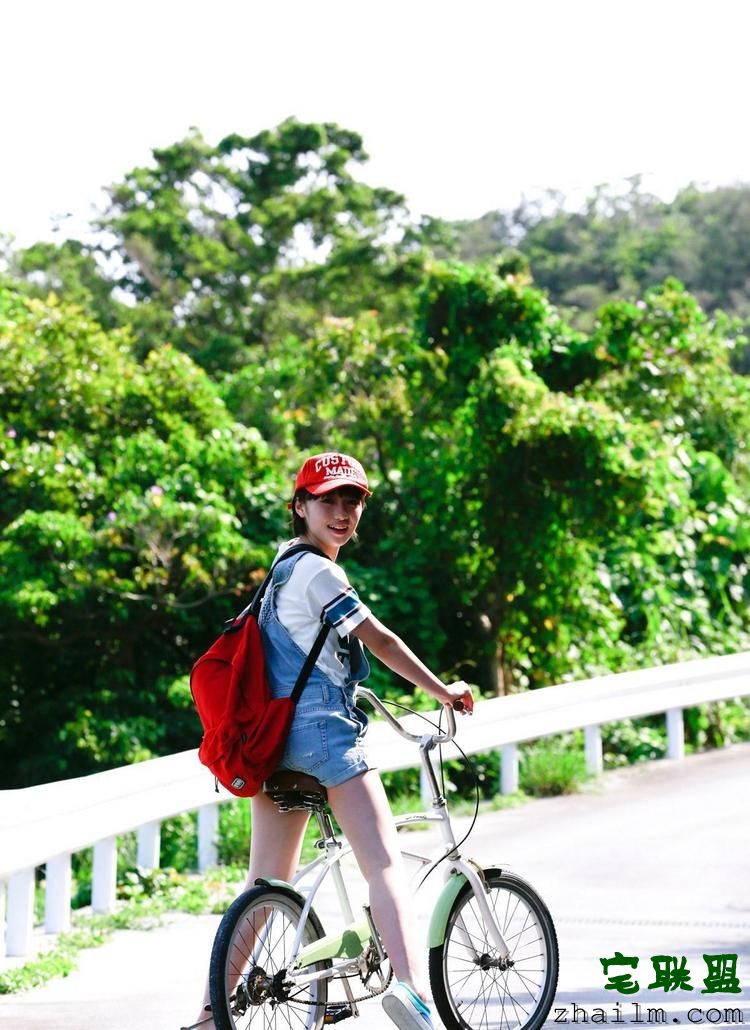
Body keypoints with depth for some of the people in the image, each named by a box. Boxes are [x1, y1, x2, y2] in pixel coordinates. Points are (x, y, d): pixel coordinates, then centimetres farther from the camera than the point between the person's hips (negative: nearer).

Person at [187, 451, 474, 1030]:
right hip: (324, 729, -9)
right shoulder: (318, 572, -7)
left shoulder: (284, 566, 22)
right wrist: (441, 691, 1)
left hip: (277, 738, 9)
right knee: (386, 864, -18)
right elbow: (381, 640, -7)